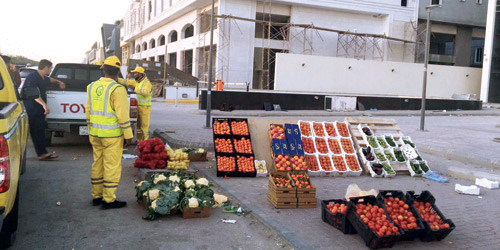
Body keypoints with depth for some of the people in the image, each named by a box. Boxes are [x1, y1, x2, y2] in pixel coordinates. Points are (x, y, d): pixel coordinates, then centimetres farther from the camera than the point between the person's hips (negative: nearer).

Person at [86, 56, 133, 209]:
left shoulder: (92, 87, 8)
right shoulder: (117, 89, -14)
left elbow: (88, 111, 14)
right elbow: (122, 115, -16)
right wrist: (128, 136, -9)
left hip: (95, 134, 7)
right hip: (112, 135, -7)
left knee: (97, 165, 15)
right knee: (112, 166, 0)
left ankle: (96, 196, 24)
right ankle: (109, 199, 5)